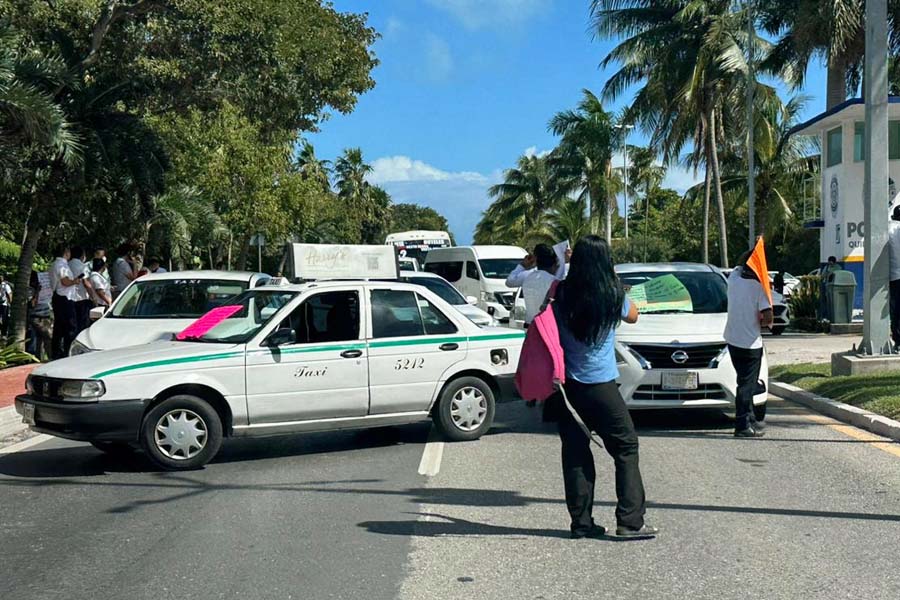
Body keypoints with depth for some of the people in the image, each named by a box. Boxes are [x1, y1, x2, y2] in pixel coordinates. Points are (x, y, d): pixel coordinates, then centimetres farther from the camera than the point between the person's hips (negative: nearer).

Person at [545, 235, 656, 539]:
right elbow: (633, 316, 12)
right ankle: (630, 521, 4)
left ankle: (581, 522, 12)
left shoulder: (562, 294, -5)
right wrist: (614, 284, 19)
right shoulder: (613, 297, -8)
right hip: (600, 386, -3)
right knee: (626, 449, 7)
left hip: (567, 385, 3)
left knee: (575, 453, 9)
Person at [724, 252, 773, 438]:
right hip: (751, 342, -6)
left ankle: (749, 419, 25)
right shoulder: (758, 287, -15)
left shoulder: (733, 278, -1)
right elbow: (768, 318, -18)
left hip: (732, 339, 6)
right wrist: (761, 323, 2)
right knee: (747, 384, -1)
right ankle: (743, 425, -1)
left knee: (746, 381, 18)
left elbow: (739, 265, 23)